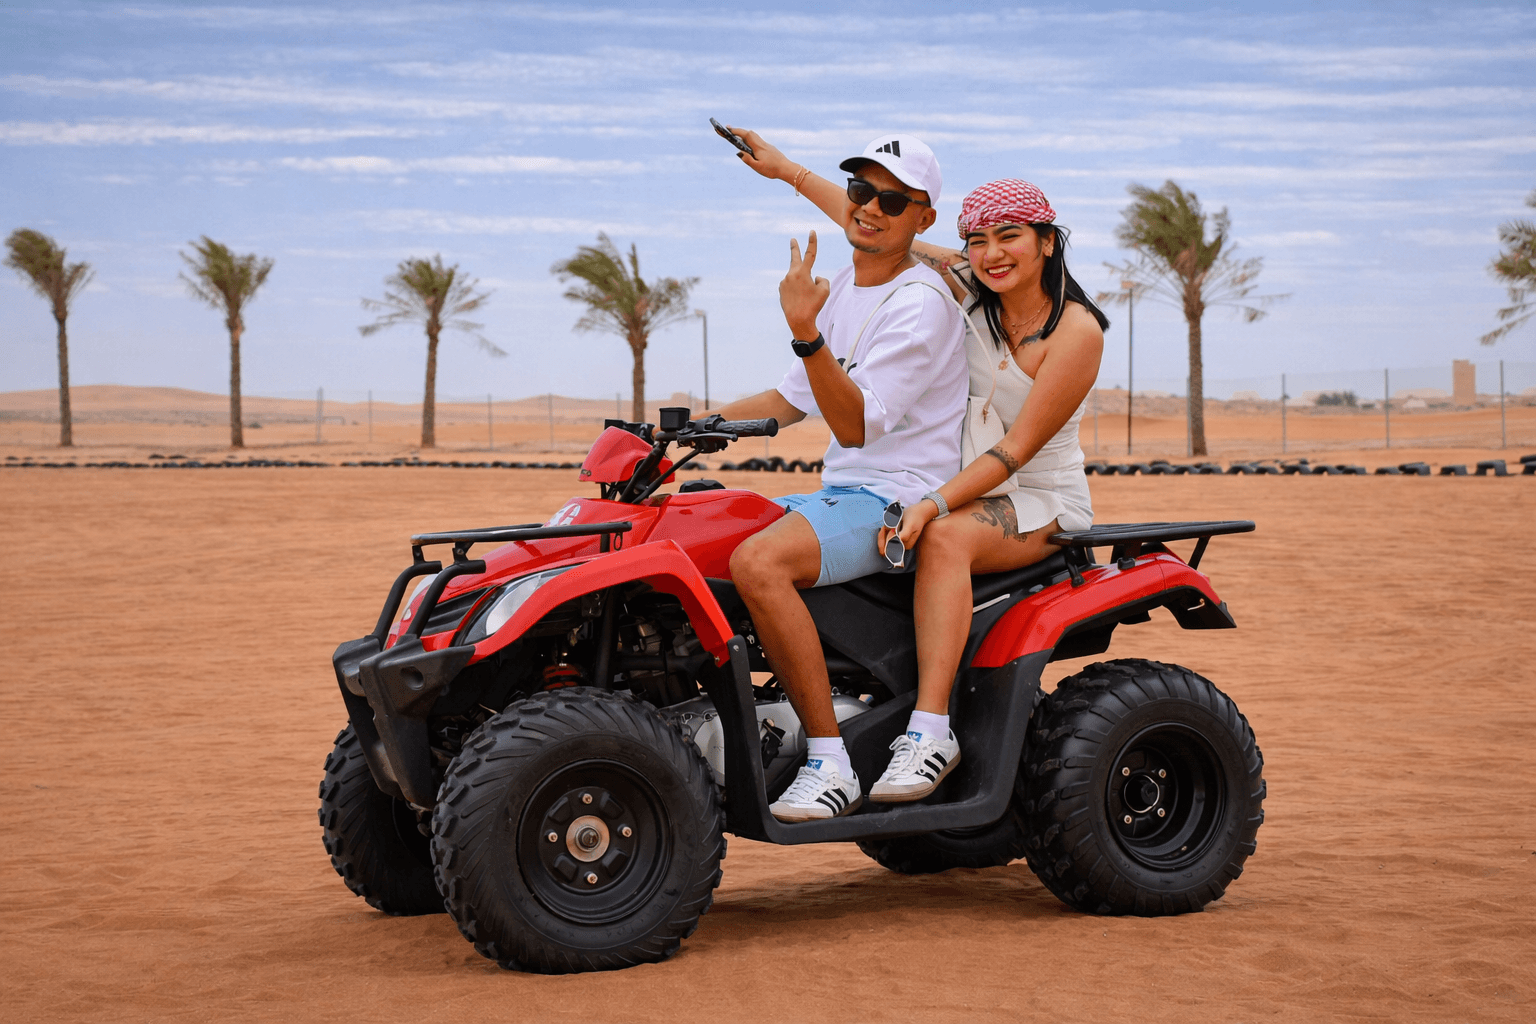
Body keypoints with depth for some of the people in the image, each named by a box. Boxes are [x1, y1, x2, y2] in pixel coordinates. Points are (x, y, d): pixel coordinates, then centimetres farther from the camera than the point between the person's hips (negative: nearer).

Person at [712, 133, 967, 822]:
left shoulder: (921, 304, -14)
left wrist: (806, 331, -34)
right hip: (840, 494, 10)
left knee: (758, 560, -34)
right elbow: (794, 399, 25)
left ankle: (831, 765, -29)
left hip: (900, 500, -9)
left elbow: (857, 423, -23)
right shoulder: (844, 286, 15)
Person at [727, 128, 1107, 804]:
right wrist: (788, 171, 4)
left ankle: (930, 730, -40)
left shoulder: (1076, 332, -18)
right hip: (971, 487, 7)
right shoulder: (970, 287, 0)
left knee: (945, 536, -36)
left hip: (1045, 503, -6)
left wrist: (932, 505, -32)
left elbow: (1016, 451, -22)